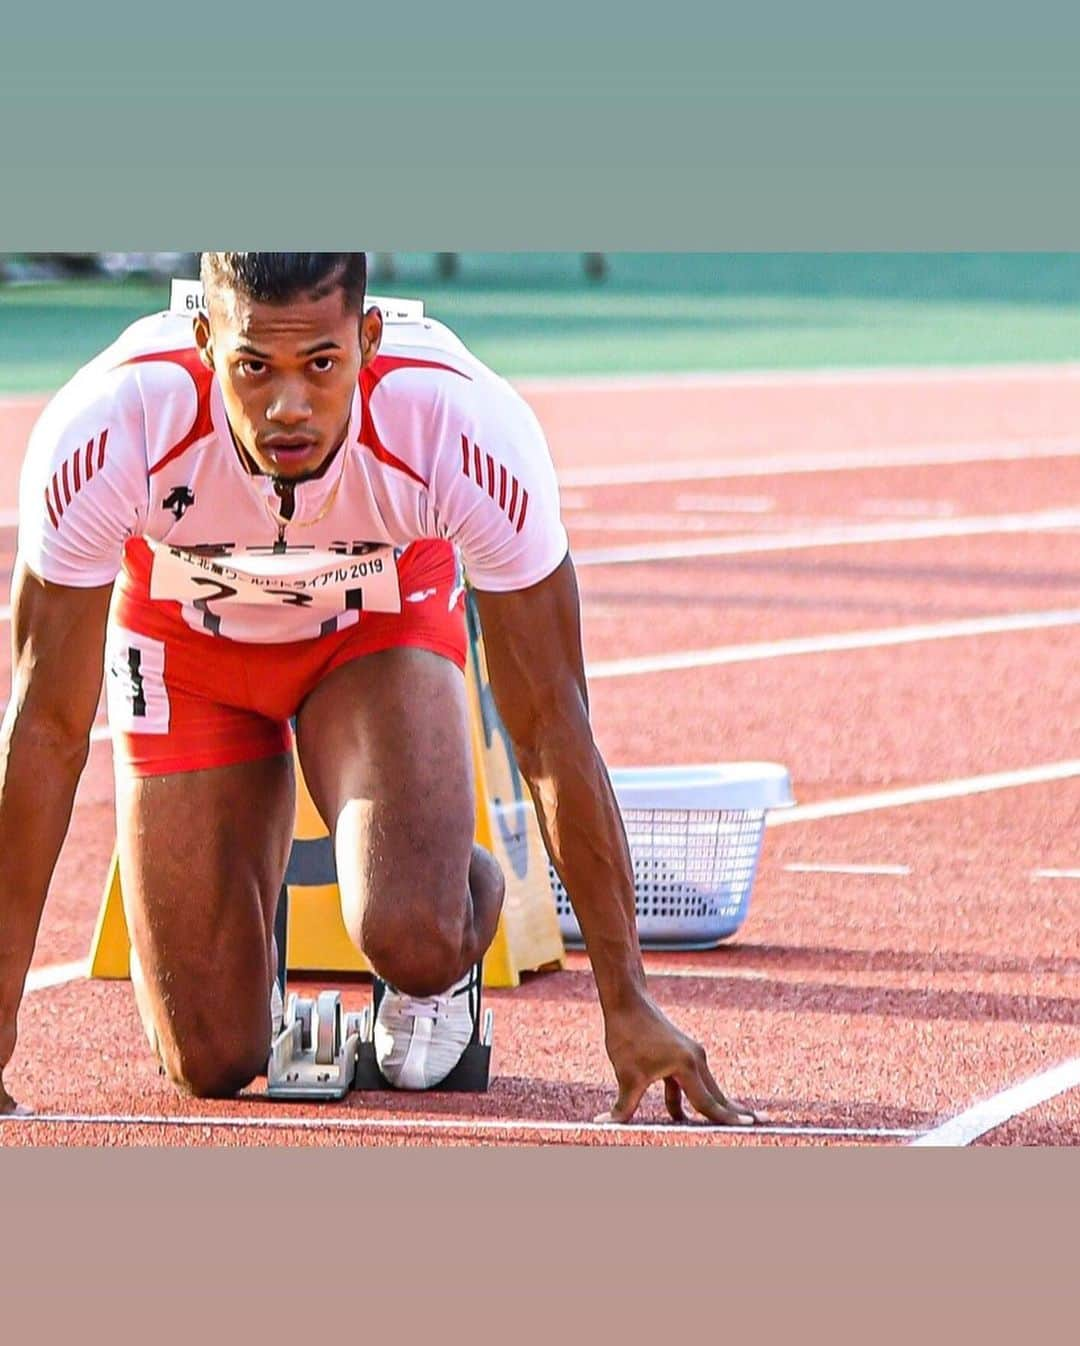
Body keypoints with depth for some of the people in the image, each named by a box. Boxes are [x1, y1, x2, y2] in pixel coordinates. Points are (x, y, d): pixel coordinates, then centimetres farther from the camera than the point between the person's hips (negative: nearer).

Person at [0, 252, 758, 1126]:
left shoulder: (467, 426, -37)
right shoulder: (104, 431, -37)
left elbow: (552, 728, -27)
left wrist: (627, 1003, -25)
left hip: (381, 626, 0)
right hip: (186, 643, 0)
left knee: (414, 938, -28)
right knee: (211, 1066, -5)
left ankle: (473, 890, 9)